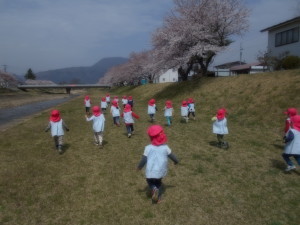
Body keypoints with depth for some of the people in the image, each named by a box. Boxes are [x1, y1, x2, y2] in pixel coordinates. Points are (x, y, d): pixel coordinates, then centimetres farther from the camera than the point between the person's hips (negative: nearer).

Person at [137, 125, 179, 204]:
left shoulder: (148, 148, -8)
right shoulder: (165, 147, -3)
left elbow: (144, 159, -5)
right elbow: (172, 156, 8)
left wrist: (139, 167, 13)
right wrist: (176, 161, 29)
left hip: (150, 172, -2)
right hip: (161, 172, 2)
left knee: (150, 182, 24)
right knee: (158, 183, 28)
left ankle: (154, 189, -4)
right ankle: (158, 197, 20)